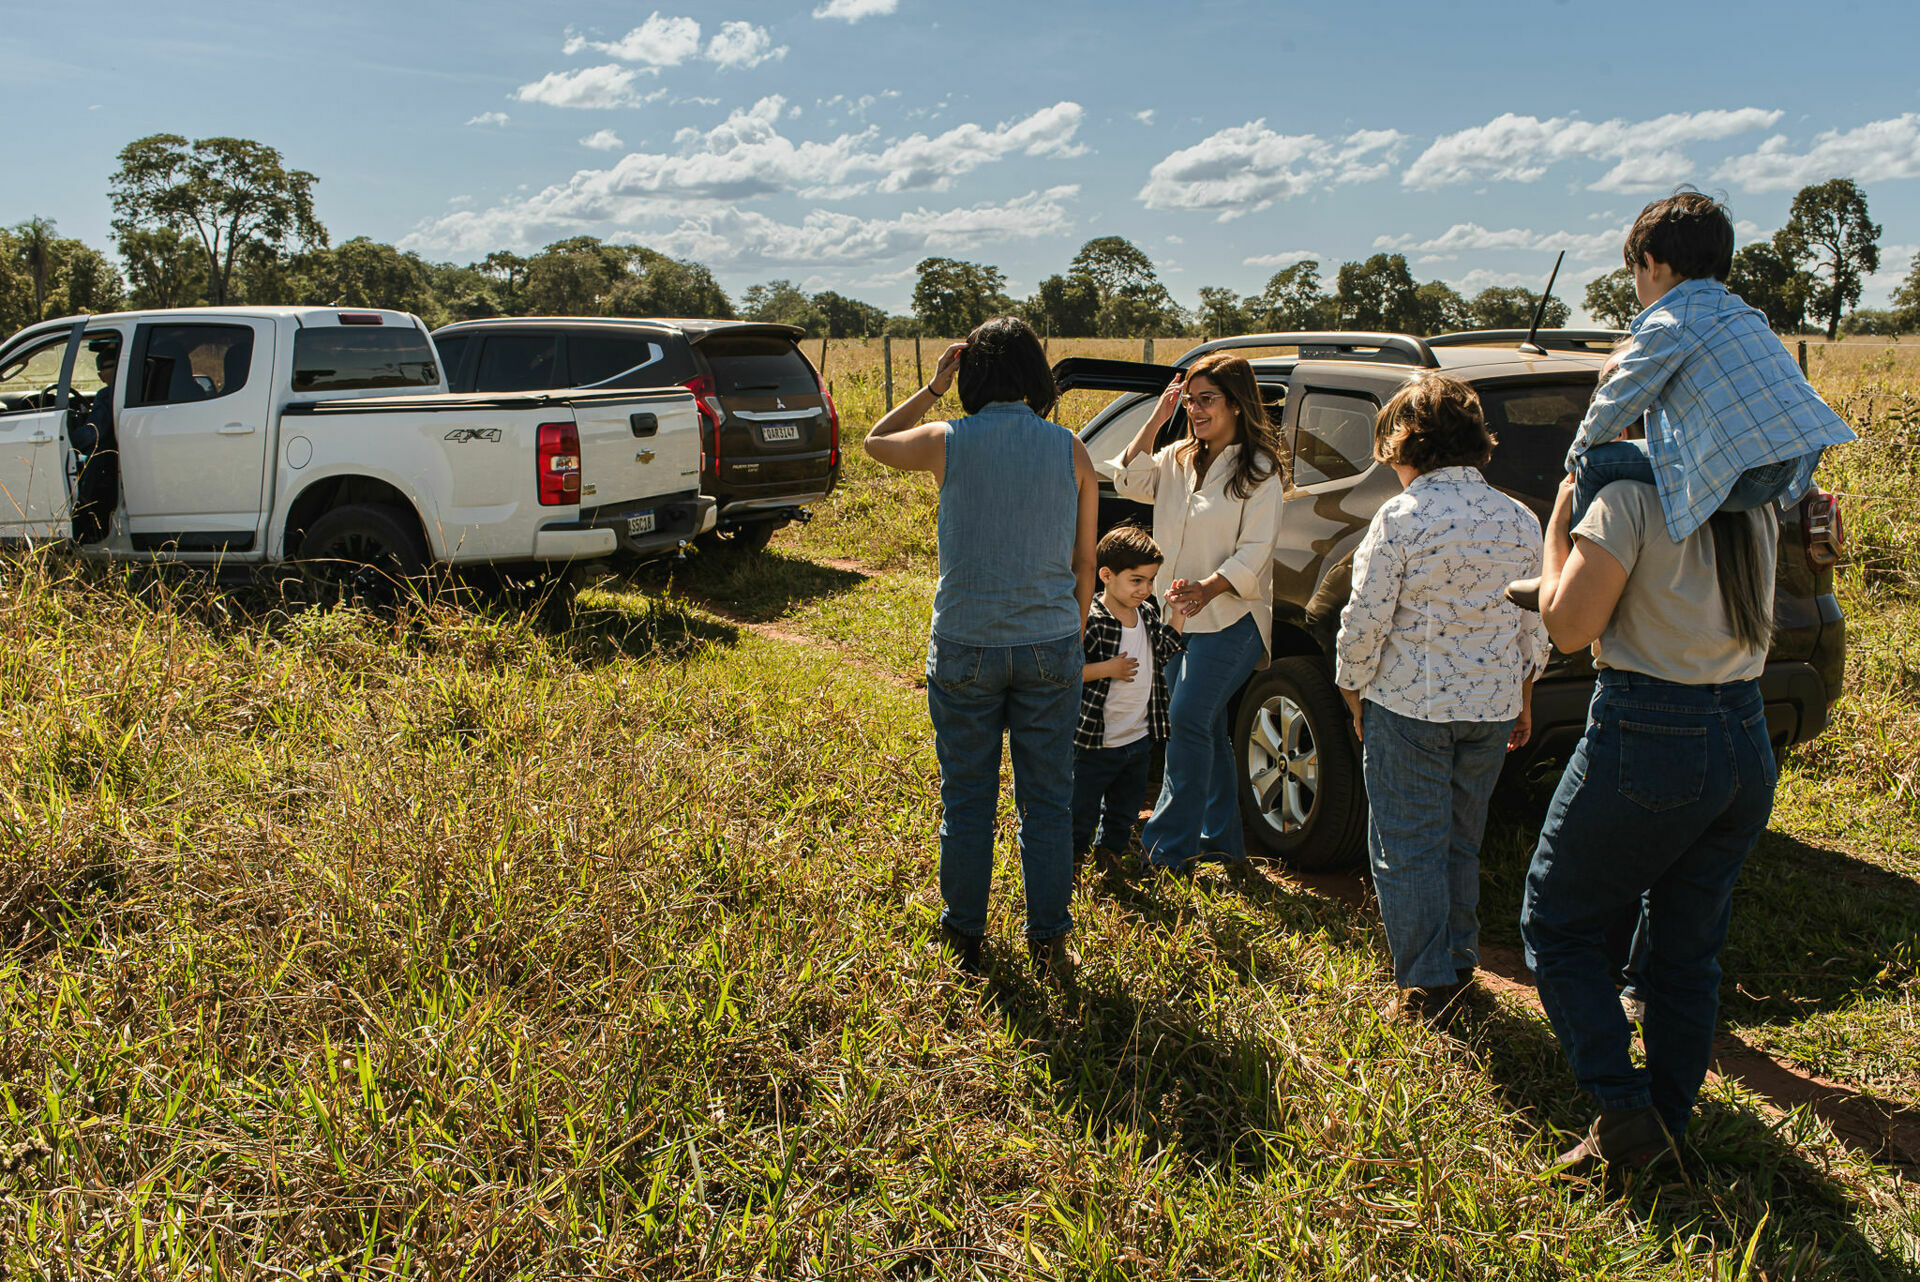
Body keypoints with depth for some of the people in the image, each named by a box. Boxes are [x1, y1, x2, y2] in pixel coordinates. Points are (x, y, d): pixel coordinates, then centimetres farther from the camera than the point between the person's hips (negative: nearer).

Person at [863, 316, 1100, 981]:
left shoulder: (948, 443, -7)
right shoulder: (1070, 451, -2)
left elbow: (876, 440, 15)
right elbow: (1084, 563, 4)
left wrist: (932, 389, 14)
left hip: (965, 648, -1)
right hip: (1049, 648, 1)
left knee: (967, 800, 12)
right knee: (1047, 800, 11)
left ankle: (966, 940, 23)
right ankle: (1049, 942, 20)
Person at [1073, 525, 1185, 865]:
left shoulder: (1148, 613, 2)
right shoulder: (1089, 621, -22)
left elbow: (1159, 655, 16)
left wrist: (1178, 614, 6)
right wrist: (1106, 669, -26)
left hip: (1139, 741, 7)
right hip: (1094, 745, -7)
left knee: (1124, 813, 23)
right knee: (1080, 815, 8)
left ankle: (1110, 856, 44)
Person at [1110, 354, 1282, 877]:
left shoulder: (1258, 470, -8)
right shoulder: (1178, 458, 10)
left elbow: (1254, 552, -14)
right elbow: (1130, 481, -1)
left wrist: (1207, 588, -29)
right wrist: (1156, 420, -6)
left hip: (1231, 618, -7)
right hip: (1178, 616, 7)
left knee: (1188, 719, -15)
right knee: (1206, 729, 12)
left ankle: (1169, 843, -7)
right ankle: (1223, 840, 23)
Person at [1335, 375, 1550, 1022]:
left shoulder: (1402, 518, -14)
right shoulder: (1520, 520, 4)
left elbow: (1364, 622, -13)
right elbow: (1534, 625, 10)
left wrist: (1353, 691, 1)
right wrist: (1521, 696, 21)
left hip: (1410, 703, -6)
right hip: (1493, 702, 6)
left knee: (1407, 848, 5)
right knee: (1462, 841, 20)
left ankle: (1424, 986, 11)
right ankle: (1460, 963, 30)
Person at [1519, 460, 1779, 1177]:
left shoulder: (1630, 500, -13)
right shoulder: (1759, 510, 8)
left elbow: (1569, 627, -12)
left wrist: (1558, 526, 0)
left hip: (1649, 739, -7)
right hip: (1747, 740, 7)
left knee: (1557, 925, 9)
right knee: (1687, 950, 16)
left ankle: (1626, 1114, 4)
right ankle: (1665, 1129, 25)